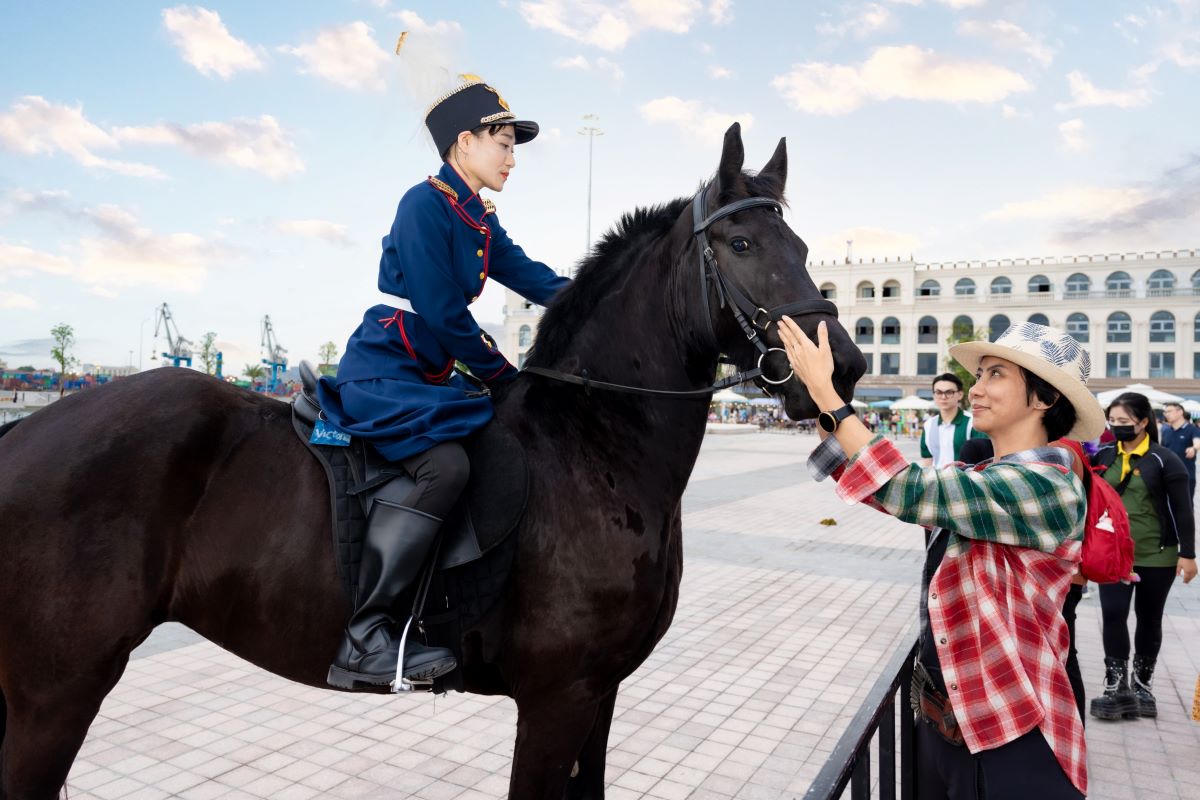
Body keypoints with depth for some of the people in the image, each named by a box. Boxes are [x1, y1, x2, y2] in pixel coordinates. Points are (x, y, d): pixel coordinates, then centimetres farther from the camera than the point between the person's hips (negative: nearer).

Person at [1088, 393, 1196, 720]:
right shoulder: (1104, 456, 2)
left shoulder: (1163, 460, -8)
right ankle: (1117, 687, 1)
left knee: (1149, 619, 12)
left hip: (1156, 556, -2)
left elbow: (1182, 510, -8)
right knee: (1113, 615, -6)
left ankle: (1142, 684, 26)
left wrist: (1187, 554, -10)